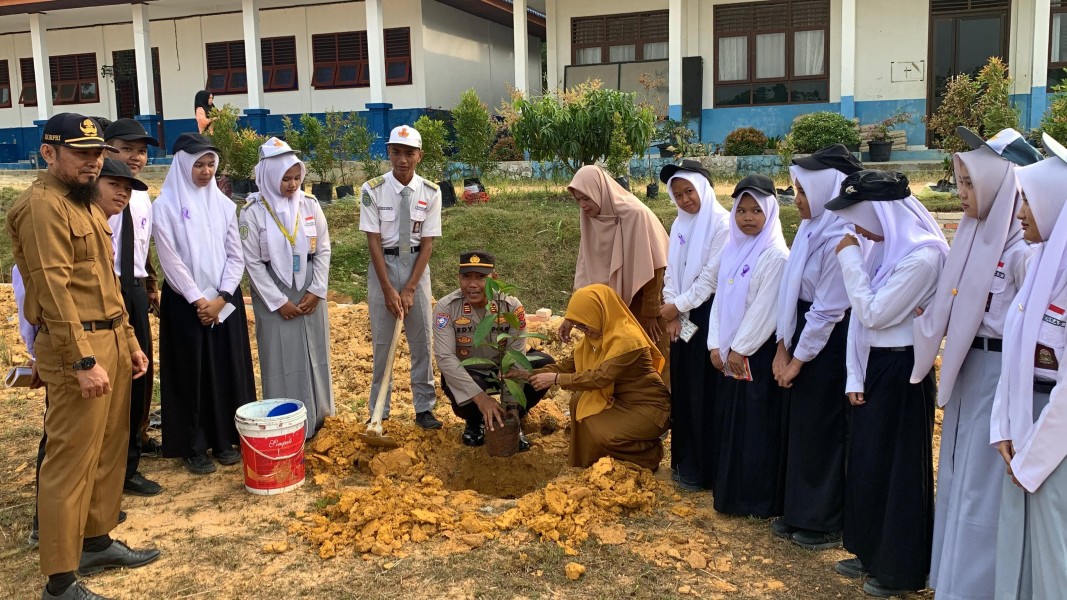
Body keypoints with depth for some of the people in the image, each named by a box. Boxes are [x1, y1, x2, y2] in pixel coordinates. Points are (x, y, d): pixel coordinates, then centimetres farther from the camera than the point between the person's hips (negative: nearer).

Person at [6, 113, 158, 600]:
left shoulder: (84, 203, 17)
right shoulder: (42, 205, -12)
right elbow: (53, 290, -19)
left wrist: (128, 341, 18)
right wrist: (83, 361, -23)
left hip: (111, 341, 9)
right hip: (75, 349, -9)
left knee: (109, 451, 16)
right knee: (70, 462, -3)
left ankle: (97, 542, 31)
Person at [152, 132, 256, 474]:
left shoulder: (223, 204, 6)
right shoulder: (165, 205, -5)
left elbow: (235, 255, 4)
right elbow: (170, 260, -9)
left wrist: (220, 299, -8)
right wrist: (198, 299, -13)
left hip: (225, 300, 4)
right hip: (186, 302, -3)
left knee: (228, 370, 6)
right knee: (191, 373, 3)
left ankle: (225, 439, 19)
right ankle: (193, 447, 13)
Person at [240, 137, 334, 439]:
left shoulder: (309, 204, 0)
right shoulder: (254, 211, -8)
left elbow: (323, 249, 3)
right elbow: (252, 261, -7)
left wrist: (316, 290, -5)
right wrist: (278, 301, -10)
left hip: (309, 290, 3)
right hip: (273, 292, -3)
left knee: (314, 353, 8)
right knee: (281, 357, 1)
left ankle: (315, 418, 23)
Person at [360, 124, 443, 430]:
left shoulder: (430, 192, -7)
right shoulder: (373, 190, -11)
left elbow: (427, 243, -7)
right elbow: (374, 241, -11)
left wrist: (409, 288, -13)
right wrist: (389, 289, -15)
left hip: (416, 264, 1)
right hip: (382, 264, -1)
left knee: (421, 340, 5)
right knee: (382, 340, 4)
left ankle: (424, 408, 18)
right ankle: (378, 412, 17)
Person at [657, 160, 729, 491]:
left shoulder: (722, 224, -12)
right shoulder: (679, 225, 10)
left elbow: (711, 276, -15)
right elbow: (671, 271, 9)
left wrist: (679, 306, -9)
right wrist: (672, 312, -2)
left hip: (708, 316, -7)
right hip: (681, 318, 7)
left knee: (704, 391, -1)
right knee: (682, 388, 12)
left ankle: (702, 469, 10)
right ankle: (683, 459, 25)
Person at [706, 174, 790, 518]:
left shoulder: (776, 255, -14)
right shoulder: (732, 250, 9)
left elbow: (765, 310, -17)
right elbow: (721, 298, 9)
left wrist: (740, 349, -14)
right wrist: (716, 345, 2)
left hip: (759, 353, -8)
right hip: (730, 352, 8)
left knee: (759, 424, 0)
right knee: (729, 421, 14)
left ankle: (760, 500, 12)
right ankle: (730, 492, 26)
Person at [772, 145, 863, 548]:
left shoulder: (840, 237, -21)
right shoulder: (812, 228, 7)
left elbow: (828, 310, -19)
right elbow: (791, 289, 7)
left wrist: (798, 360, -11)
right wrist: (783, 347, 3)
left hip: (828, 344, -9)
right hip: (803, 333, 9)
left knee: (823, 432, 4)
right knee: (798, 427, 16)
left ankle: (825, 523, 20)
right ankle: (800, 512, 30)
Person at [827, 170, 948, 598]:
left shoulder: (922, 257, -21)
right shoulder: (882, 246, 6)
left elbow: (874, 313, -21)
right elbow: (859, 314, 7)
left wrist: (850, 259, -14)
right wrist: (855, 376, 4)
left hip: (901, 373, -9)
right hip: (872, 368, 9)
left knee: (898, 467, 4)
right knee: (866, 461, 17)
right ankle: (872, 553, 34)